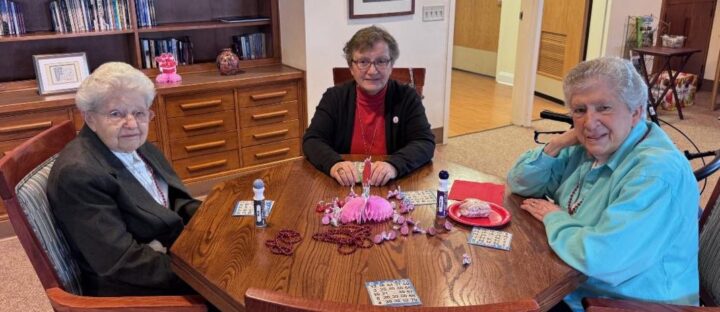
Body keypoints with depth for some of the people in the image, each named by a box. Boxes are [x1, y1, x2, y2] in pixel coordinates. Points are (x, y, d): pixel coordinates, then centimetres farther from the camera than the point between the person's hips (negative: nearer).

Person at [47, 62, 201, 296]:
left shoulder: (140, 147, 3)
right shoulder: (78, 173, -22)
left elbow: (177, 201, 9)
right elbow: (123, 262, -24)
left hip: (176, 254, 8)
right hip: (138, 289, -8)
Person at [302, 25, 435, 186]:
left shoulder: (406, 97, -1)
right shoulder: (334, 97, 1)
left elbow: (425, 143, -10)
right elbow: (312, 140, -5)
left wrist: (394, 165, -29)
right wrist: (333, 164, -27)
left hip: (393, 187, 0)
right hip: (344, 187, 1)